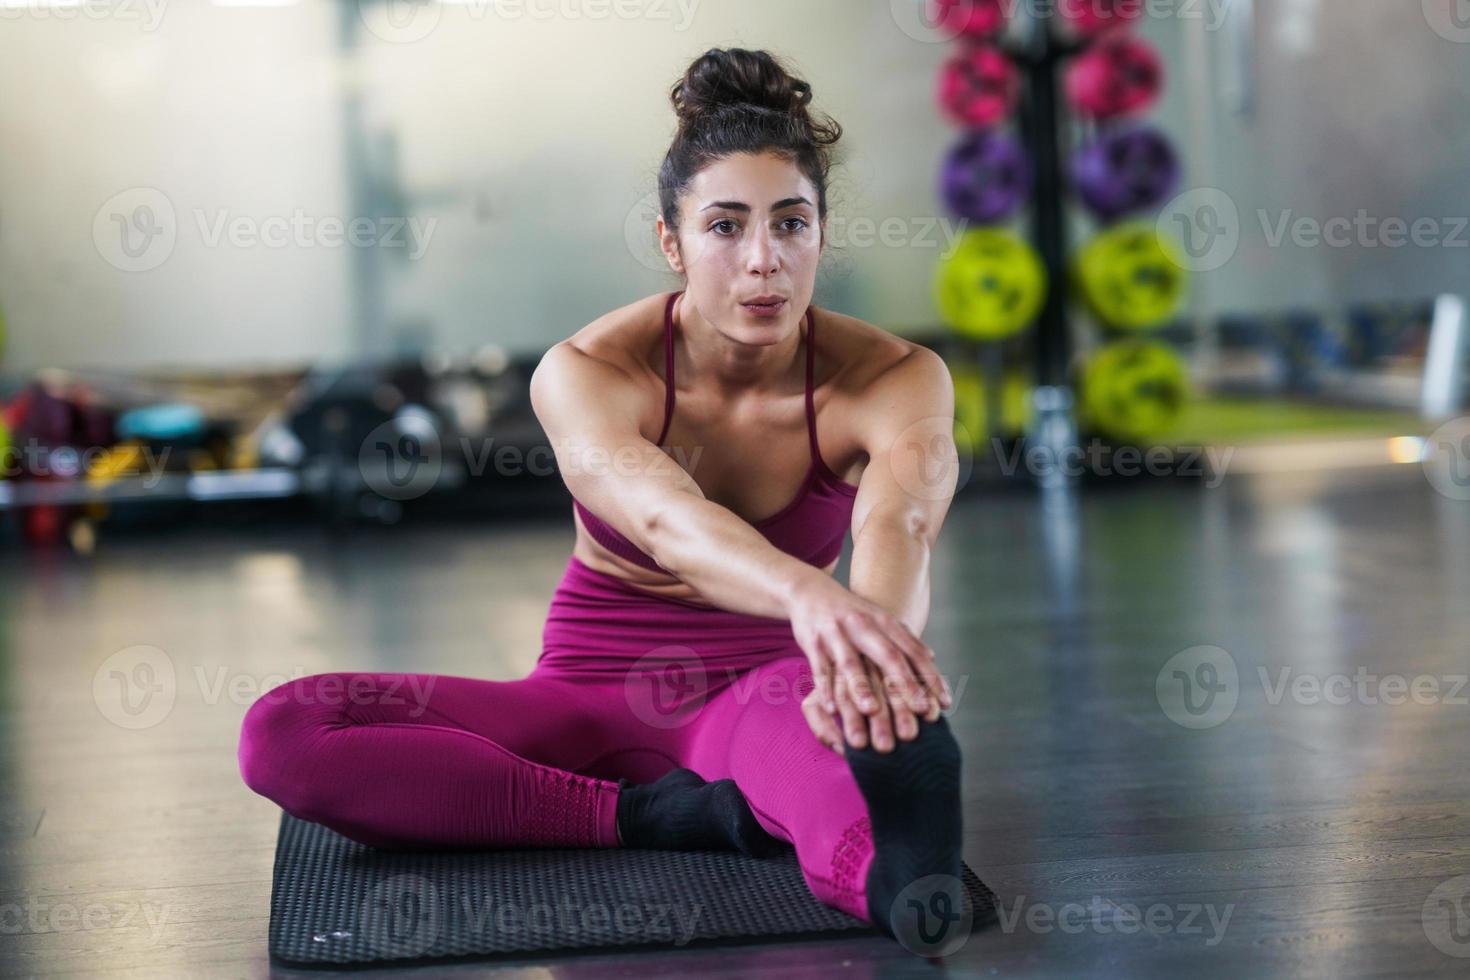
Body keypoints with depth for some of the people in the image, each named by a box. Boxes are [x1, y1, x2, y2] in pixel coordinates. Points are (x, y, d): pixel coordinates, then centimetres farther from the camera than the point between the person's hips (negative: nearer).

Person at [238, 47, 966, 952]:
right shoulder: (585, 375, -17)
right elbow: (663, 517, -40)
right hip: (596, 698, 2)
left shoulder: (893, 377, -14)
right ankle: (663, 816, -33)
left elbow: (902, 518, -38)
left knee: (787, 702, -41)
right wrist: (807, 593, -63)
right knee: (282, 734, -24)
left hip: (760, 693, -1)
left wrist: (875, 643, -63)